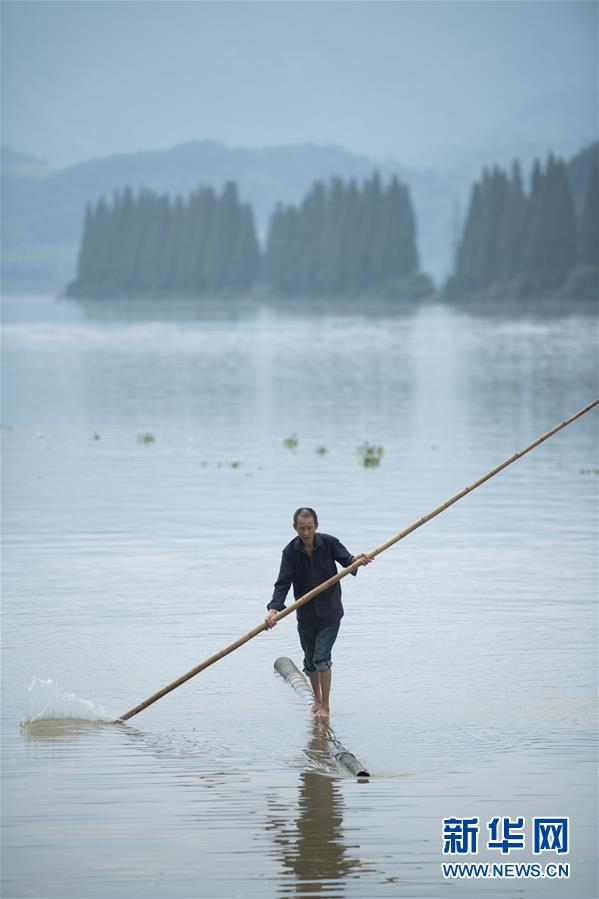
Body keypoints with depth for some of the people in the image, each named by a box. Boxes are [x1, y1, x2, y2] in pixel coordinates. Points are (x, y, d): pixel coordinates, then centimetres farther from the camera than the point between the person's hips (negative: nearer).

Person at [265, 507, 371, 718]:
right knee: (310, 661, 14)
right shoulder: (291, 552, -9)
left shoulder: (329, 543, -9)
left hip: (329, 612, -3)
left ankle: (325, 705, -2)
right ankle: (317, 699, 35)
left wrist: (356, 560, -44)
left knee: (321, 657, -12)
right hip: (306, 614, 3)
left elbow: (345, 560, -18)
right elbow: (283, 584, -16)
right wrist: (274, 609, -32)